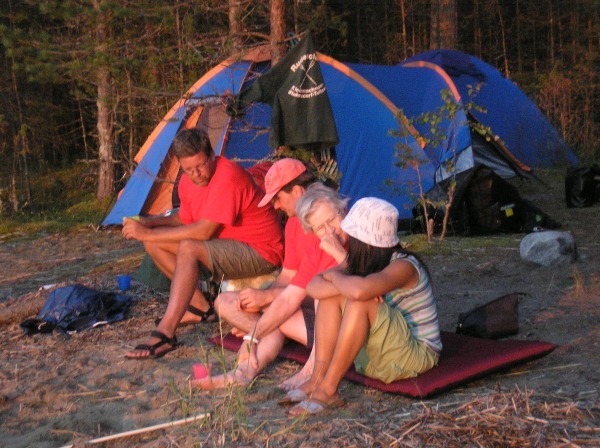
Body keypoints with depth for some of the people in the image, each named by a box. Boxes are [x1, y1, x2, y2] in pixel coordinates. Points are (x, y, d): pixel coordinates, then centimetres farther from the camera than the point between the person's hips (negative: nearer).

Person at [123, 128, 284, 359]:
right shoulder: (189, 180, 2)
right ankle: (200, 307, 6)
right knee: (154, 244, 2)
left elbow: (203, 231, -28)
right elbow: (184, 218, 16)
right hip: (226, 246, 10)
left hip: (260, 252, -9)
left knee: (189, 249, -33)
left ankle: (164, 334, -34)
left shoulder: (228, 178, -25)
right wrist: (150, 222, -4)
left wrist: (149, 233, -24)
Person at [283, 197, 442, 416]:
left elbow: (360, 290, -43)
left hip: (414, 355, -7)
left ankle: (328, 388, -27)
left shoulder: (403, 266, -23)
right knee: (330, 294, -9)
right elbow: (314, 287, -7)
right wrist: (343, 284, -27)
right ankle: (319, 377, -18)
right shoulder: (360, 262, 1)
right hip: (374, 357, 8)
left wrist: (336, 276, -21)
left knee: (361, 302, -31)